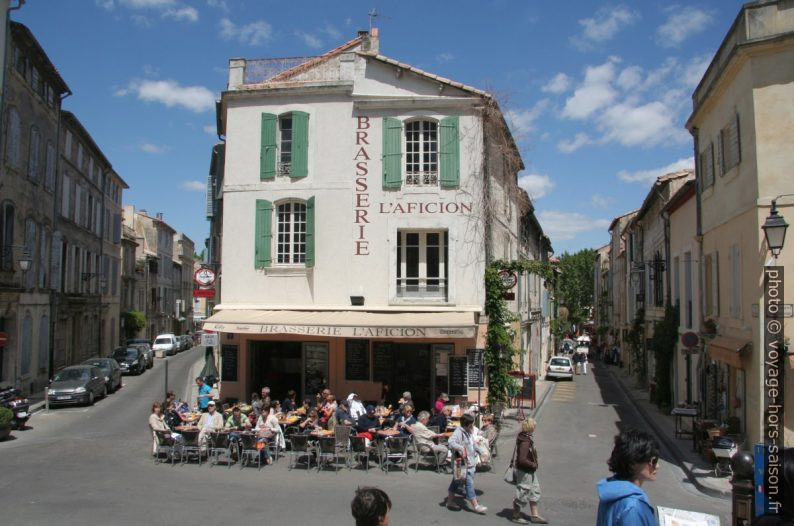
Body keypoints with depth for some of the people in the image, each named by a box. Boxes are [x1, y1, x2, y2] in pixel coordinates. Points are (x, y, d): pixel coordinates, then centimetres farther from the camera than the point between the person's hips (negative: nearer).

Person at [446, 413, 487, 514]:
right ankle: (475, 506, -2)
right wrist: (460, 448, -39)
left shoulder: (469, 432, 10)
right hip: (462, 463, -9)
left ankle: (450, 501, 29)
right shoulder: (459, 432, -19)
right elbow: (451, 442, -33)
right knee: (469, 482, -7)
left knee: (456, 482, 18)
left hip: (470, 463, 9)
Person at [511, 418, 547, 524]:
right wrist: (533, 465, -17)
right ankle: (516, 516, 22)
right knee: (522, 493, 5)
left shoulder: (523, 437, 2)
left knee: (535, 491, 18)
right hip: (524, 471, -10)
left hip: (529, 471, 10)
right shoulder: (525, 442, -27)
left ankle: (534, 516, 30)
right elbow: (522, 459, -31)